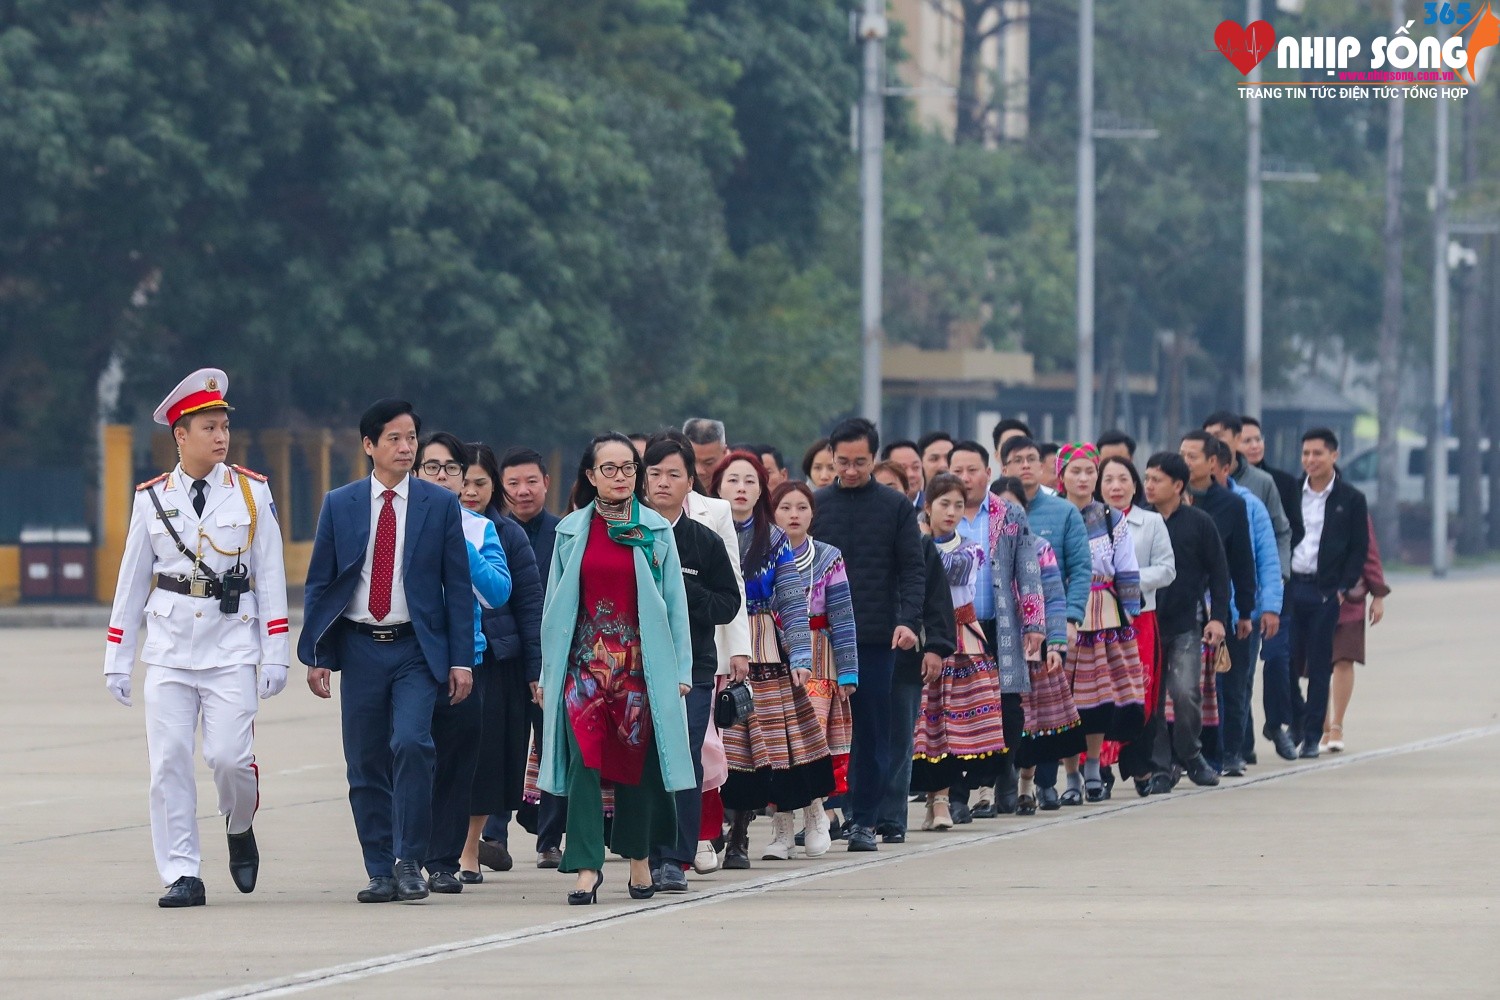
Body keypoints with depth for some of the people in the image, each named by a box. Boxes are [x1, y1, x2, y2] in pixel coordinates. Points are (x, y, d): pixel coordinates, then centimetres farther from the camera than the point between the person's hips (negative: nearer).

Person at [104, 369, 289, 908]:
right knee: (169, 762, -4)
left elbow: (270, 576, 3)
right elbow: (131, 581, 10)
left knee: (230, 756, -10)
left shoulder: (252, 492, 3)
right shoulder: (153, 499, 5)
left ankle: (240, 828, 22)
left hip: (231, 645, -1)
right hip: (169, 645, 1)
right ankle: (182, 876, 2)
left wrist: (276, 655, -2)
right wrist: (117, 660, 8)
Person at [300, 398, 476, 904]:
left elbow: (458, 585, 4)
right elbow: (319, 583, 8)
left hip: (417, 648, -2)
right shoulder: (339, 506, 5)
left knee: (411, 744, -20)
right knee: (366, 763, 2)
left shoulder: (440, 505, 3)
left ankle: (409, 862, -12)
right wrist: (315, 655, 1)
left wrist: (461, 659, -2)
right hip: (361, 648, 2)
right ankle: (380, 871, 10)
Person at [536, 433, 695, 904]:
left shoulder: (656, 531, 5)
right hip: (585, 659, 0)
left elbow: (674, 602, 5)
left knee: (636, 759, 5)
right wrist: (547, 672, 6)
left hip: (640, 660, 0)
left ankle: (639, 860, 20)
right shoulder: (571, 531, 7)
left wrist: (682, 669, 0)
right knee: (584, 760, -10)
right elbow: (555, 604, 9)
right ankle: (586, 869, -13)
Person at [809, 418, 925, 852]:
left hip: (876, 637, -1)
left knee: (872, 731, 2)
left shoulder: (896, 507, 5)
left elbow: (913, 570, 2)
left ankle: (863, 820, 7)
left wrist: (909, 620, -12)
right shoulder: (815, 505, 7)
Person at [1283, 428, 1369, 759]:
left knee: (1319, 666, 2)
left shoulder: (1351, 500, 3)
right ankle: (1295, 722, 16)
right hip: (1290, 586, 2)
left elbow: (1359, 549, 3)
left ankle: (1311, 736, 8)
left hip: (1326, 591, -2)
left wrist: (1344, 588, -7)